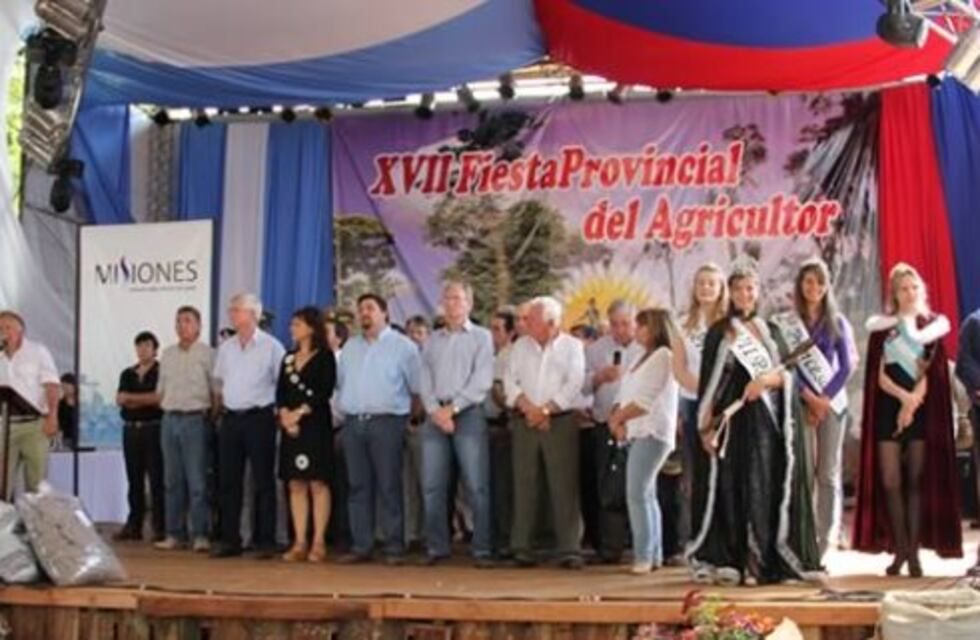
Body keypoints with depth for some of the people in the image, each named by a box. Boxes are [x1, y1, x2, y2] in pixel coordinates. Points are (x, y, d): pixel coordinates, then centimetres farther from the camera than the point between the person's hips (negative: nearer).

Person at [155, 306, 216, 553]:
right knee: (172, 481, 7)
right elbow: (161, 389, 20)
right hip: (170, 420, 6)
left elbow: (217, 391, -4)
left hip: (196, 420, -6)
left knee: (197, 481, -6)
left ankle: (200, 535, -2)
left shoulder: (206, 354, -2)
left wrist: (209, 416, -7)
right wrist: (166, 409, 9)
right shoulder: (168, 354, 15)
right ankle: (175, 534, 13)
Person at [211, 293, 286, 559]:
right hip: (230, 419, 5)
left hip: (259, 418, -5)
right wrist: (221, 406, 12)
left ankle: (265, 541, 5)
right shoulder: (225, 348, 12)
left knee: (263, 481, -1)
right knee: (228, 481, 6)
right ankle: (230, 539, 14)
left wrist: (278, 411, -5)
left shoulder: (271, 346, -4)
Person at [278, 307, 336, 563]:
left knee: (318, 483, -6)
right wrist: (285, 414, -7)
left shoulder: (325, 356, 0)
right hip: (289, 426, 6)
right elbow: (280, 392, 10)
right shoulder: (288, 358, 17)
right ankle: (299, 543, 5)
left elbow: (325, 391, -10)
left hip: (316, 424, -5)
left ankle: (319, 542, -3)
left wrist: (300, 412, -12)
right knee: (295, 484, 3)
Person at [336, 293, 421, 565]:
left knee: (389, 487, -4)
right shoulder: (350, 347, 18)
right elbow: (341, 382, 23)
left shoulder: (402, 346, 0)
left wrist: (410, 415, 2)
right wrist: (346, 410, 15)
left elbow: (417, 387, 1)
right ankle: (361, 546, 11)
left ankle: (394, 548, 0)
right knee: (358, 486, 6)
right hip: (353, 423, 5)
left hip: (386, 422, -5)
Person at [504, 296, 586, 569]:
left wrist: (545, 410, -13)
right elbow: (510, 380, 4)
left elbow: (574, 384, -7)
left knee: (564, 485, -5)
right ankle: (521, 547, 8)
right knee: (524, 484, 3)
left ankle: (569, 549, -2)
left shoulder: (572, 347, 4)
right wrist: (528, 408, -11)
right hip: (525, 422, 3)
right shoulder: (521, 346, 13)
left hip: (561, 421, -3)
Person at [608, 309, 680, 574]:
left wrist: (618, 419, -6)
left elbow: (646, 400, -15)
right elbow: (624, 395, 17)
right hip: (639, 433, 9)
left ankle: (644, 555, -12)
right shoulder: (641, 358, 20)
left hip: (652, 433, -9)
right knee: (647, 494, 9)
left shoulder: (664, 356, -7)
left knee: (637, 494, -14)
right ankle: (654, 554, 13)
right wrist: (617, 418, -2)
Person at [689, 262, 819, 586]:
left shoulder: (770, 331, 14)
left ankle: (765, 561, 5)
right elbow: (709, 383, -1)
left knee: (769, 488, 0)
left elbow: (787, 373, 6)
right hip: (734, 422, -3)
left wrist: (766, 379, -16)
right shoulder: (719, 333, 4)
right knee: (734, 489, -4)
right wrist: (707, 426, -9)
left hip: (770, 421, 3)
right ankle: (730, 562, 0)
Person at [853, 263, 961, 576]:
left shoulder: (933, 324, 8)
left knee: (916, 481, -2)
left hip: (924, 409, 0)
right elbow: (879, 375, 1)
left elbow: (932, 371, 0)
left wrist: (912, 403, -12)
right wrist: (904, 396, -14)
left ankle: (914, 551, 1)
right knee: (890, 481, -5)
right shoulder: (881, 326, 7)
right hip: (889, 409, 0)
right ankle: (900, 549, 2)